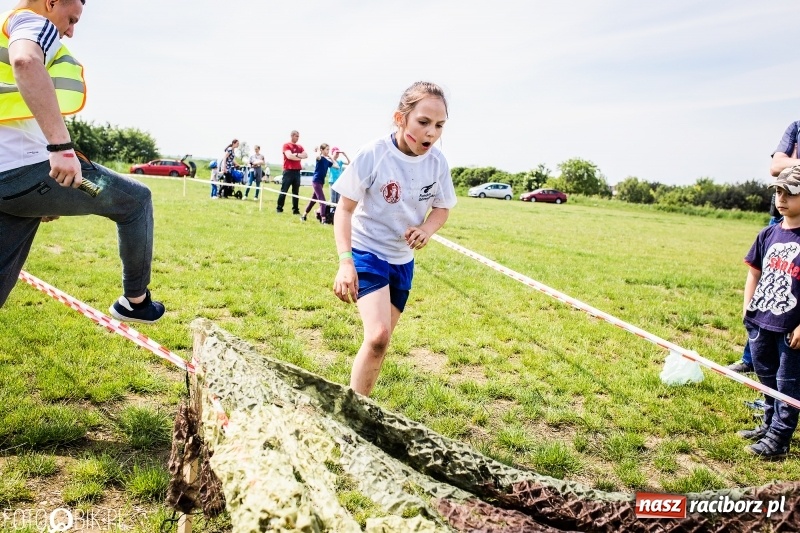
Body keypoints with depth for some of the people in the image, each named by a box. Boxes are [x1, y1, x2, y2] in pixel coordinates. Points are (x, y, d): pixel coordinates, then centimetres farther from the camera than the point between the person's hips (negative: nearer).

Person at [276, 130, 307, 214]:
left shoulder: (300, 147, 15)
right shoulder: (286, 145, -2)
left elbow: (306, 155, 2)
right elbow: (289, 156, -16)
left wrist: (296, 155, -10)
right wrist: (300, 157, -5)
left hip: (297, 171, 6)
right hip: (288, 171, -5)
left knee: (296, 192, 6)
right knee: (284, 191, -3)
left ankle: (295, 209, 8)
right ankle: (279, 208, 3)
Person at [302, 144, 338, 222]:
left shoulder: (327, 161, 10)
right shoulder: (320, 158, -10)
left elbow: (337, 166, 7)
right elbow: (318, 156, -36)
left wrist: (331, 157, 10)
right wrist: (318, 150, -14)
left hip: (321, 182, 8)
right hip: (316, 181, -8)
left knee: (313, 200, 16)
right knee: (322, 200, -12)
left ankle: (304, 215, 27)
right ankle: (323, 219, -13)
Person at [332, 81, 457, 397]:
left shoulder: (437, 161, -9)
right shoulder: (372, 155, -21)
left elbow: (442, 208, 6)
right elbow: (344, 209, -15)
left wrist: (427, 229, -17)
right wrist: (345, 261, -27)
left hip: (403, 259, 5)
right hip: (366, 252, -5)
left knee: (381, 339, 14)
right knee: (378, 336, -22)